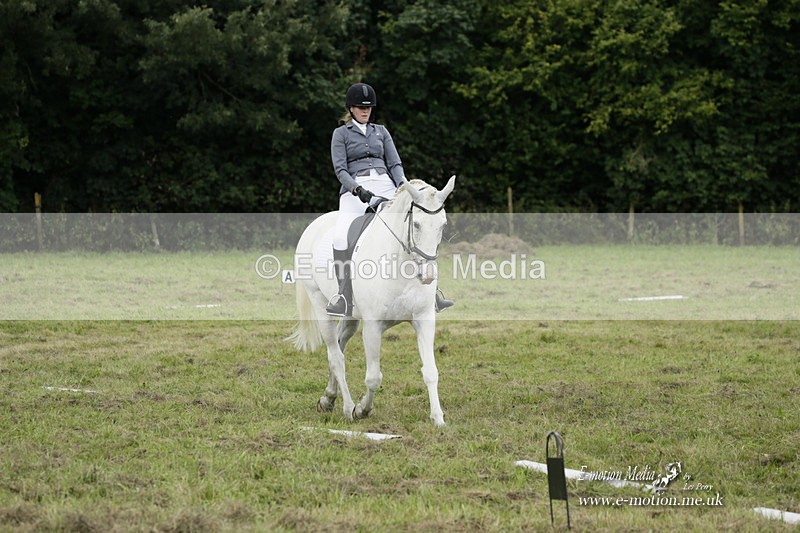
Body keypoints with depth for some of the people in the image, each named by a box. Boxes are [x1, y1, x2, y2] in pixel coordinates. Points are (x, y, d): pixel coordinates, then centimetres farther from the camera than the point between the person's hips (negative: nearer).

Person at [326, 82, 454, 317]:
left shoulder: (380, 131, 21)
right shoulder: (341, 134, 11)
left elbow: (395, 163, 14)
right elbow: (340, 169, 0)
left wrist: (402, 184, -7)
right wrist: (357, 189, -18)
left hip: (384, 185, 3)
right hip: (355, 188, -3)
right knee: (341, 236, -27)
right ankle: (345, 298, -25)